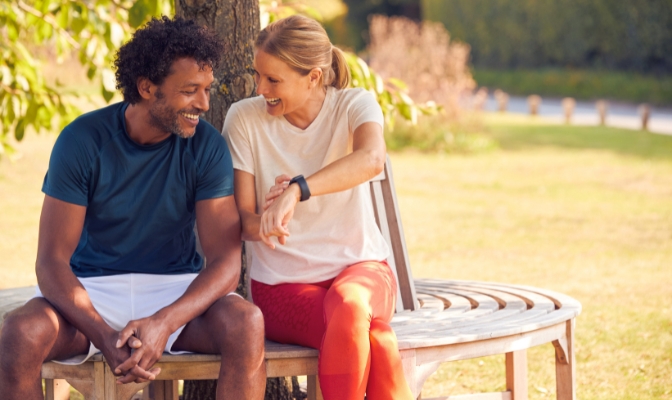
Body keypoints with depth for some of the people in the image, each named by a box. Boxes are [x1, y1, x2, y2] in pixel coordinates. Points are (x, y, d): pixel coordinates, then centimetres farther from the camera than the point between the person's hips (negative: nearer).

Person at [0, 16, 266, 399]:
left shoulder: (207, 146, -8)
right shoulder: (82, 141, -11)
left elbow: (226, 260, -12)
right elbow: (52, 260, -13)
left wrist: (164, 323, -32)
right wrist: (105, 337, -31)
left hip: (176, 290, 1)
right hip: (91, 290, -1)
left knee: (247, 323, -30)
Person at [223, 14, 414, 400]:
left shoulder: (355, 105, -5)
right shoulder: (245, 118, -3)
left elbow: (371, 159, -30)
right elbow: (242, 217, -4)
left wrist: (297, 191, -45)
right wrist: (261, 223, -29)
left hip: (359, 267, 1)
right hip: (282, 283, -1)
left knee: (349, 305, -38)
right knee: (371, 333, -33)